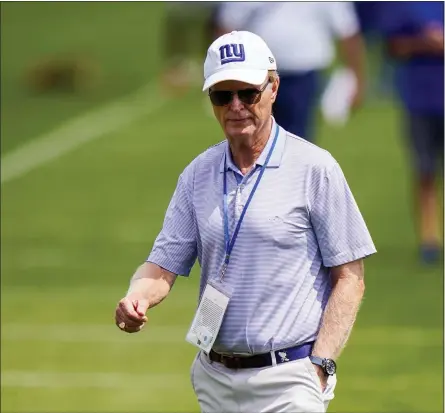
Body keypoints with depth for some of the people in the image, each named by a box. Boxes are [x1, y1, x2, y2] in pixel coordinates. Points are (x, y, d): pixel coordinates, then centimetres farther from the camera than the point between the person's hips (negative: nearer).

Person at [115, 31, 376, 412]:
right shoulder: (197, 174, 10)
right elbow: (165, 265, 8)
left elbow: (349, 277, -5)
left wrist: (320, 366, -13)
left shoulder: (314, 167, -5)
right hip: (213, 377, 5)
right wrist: (137, 297, -15)